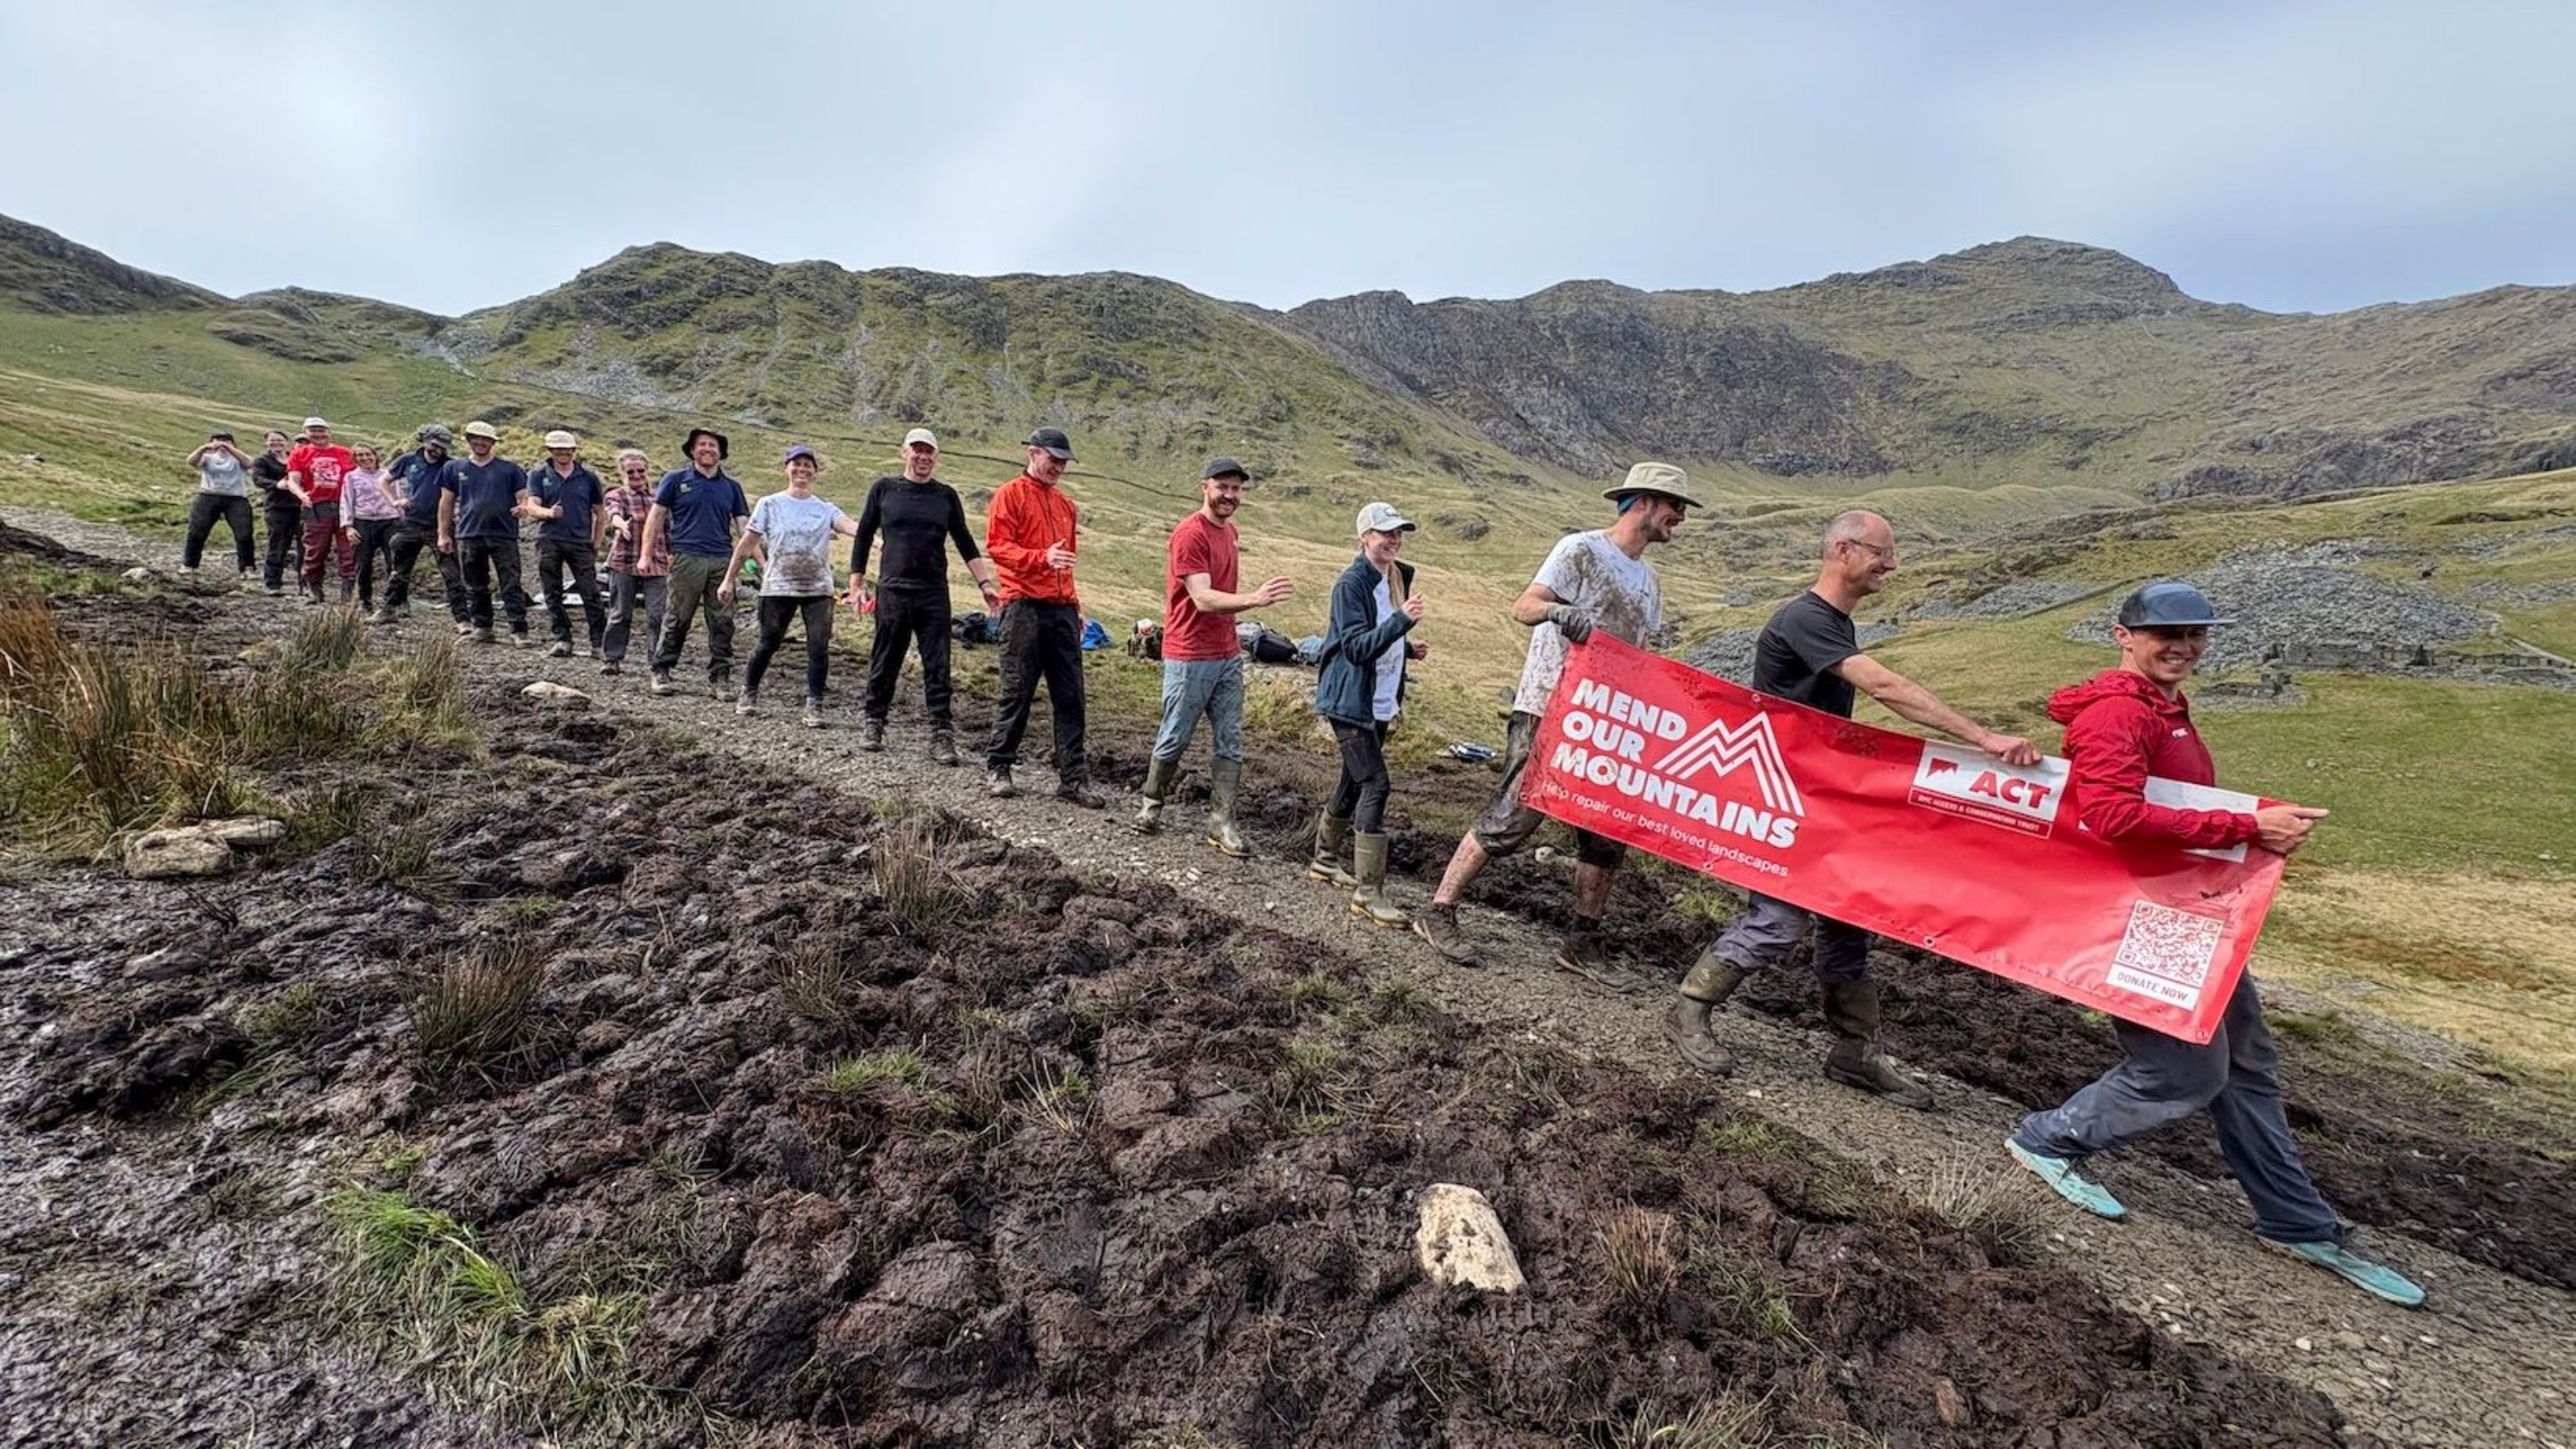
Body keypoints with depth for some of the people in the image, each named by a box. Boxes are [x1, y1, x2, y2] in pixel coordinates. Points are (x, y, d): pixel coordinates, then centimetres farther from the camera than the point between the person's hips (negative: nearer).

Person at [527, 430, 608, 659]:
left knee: (591, 594, -7)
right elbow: (532, 507, -2)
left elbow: (599, 513, 12)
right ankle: (562, 640, 11)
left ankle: (599, 642, -4)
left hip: (580, 542, -1)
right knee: (552, 595, 4)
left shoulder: (588, 477, 8)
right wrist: (548, 513, -25)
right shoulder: (539, 476, 8)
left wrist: (596, 544, 8)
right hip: (549, 542, 1)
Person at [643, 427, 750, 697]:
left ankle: (720, 677, 9)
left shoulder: (731, 487, 14)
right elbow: (655, 516, 8)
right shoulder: (676, 479, 7)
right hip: (687, 559, -2)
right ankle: (661, 671, 13)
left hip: (722, 561, 2)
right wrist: (646, 555, 1)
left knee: (722, 622, 2)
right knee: (676, 619, 1)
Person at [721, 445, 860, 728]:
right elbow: (746, 544, 6)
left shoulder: (826, 509, 6)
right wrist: (728, 580, 5)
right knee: (768, 643, 6)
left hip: (818, 588, 1)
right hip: (778, 587, -1)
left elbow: (850, 525, -15)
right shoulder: (770, 505, 5)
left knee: (819, 647, -7)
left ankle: (814, 705, -1)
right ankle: (749, 692, 28)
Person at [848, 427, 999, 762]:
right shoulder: (884, 489, 7)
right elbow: (863, 537, 9)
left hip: (935, 595, 1)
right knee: (884, 664, 7)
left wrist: (985, 584, 4)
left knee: (937, 668, -2)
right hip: (892, 592, 0)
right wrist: (856, 584, 4)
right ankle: (872, 724, 23)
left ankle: (942, 736, 0)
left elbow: (966, 545, 13)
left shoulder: (946, 495, 10)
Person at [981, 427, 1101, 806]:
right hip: (1023, 607, -6)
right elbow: (996, 545, -9)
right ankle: (997, 768, 14)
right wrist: (1042, 557, -23)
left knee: (1070, 696, 2)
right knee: (1017, 692, -1)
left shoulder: (1065, 504, 22)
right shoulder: (1010, 494, 2)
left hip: (1062, 610, 6)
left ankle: (1073, 779, 6)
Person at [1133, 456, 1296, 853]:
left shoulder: (1230, 531, 12)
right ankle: (1151, 803, 27)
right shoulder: (1190, 535, -15)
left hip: (1228, 655, 8)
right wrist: (1255, 599, -37)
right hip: (1189, 657, -7)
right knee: (1175, 738, 6)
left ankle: (1221, 822, 10)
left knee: (1229, 743, 5)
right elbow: (1203, 599, -25)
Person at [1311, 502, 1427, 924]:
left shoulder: (1397, 577, 10)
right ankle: (1368, 892, -10)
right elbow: (1356, 647, -24)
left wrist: (1406, 648, 4)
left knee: (1354, 781, 16)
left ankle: (1324, 860, 34)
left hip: (1380, 702, 9)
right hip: (1350, 702, -9)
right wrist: (1402, 620, -34)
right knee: (1374, 784, -13)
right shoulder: (1351, 583, -16)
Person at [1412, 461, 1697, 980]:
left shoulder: (1647, 580, 19)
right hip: (1547, 711, -8)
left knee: (1607, 834, 7)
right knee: (1512, 819, -9)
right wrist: (1558, 610, -37)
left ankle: (1583, 944, 19)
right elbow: (1522, 608, -15)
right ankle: (1437, 914, 3)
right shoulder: (1581, 549, -5)